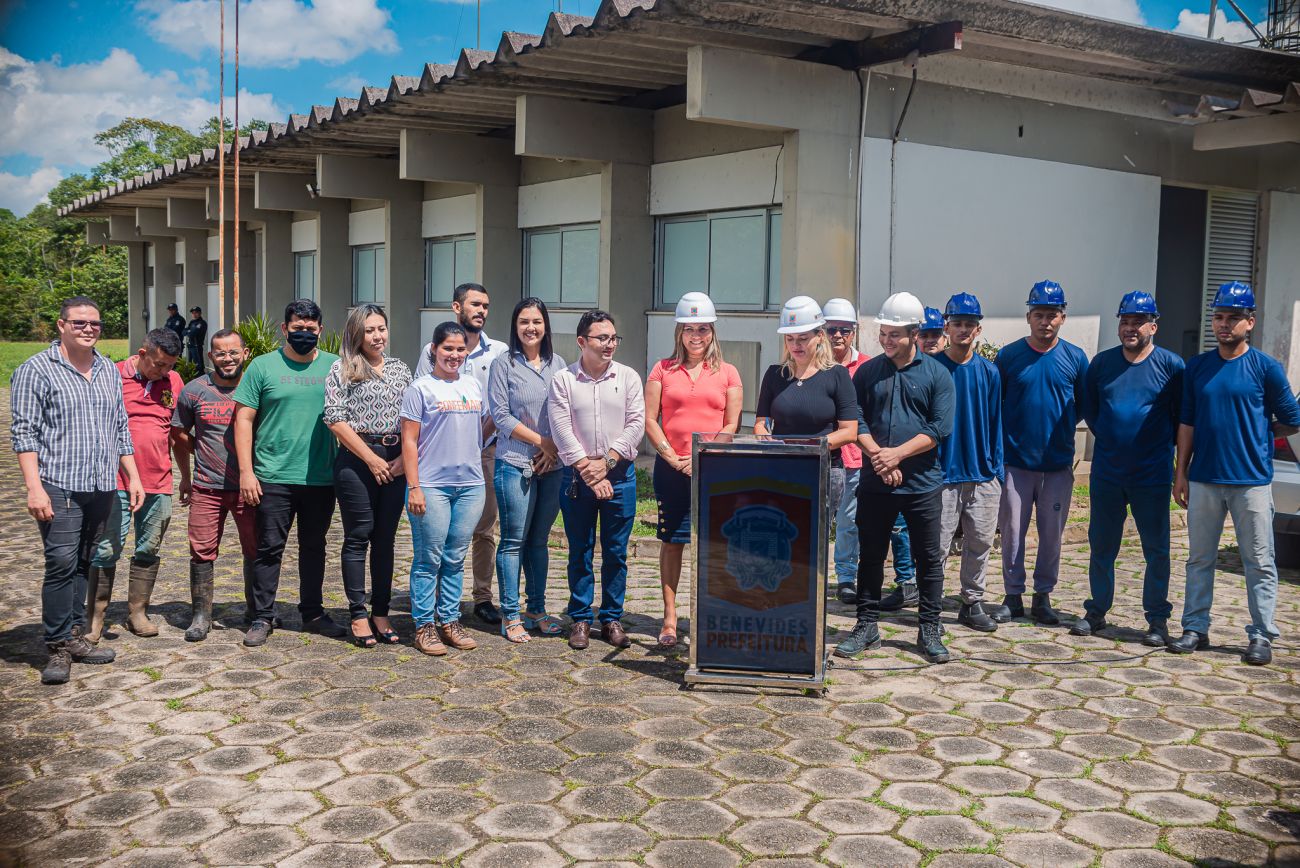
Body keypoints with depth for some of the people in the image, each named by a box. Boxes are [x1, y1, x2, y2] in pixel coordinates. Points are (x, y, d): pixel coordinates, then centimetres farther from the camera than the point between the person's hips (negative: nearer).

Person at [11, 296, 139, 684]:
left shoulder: (109, 370, 15)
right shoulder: (36, 369, -3)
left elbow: (121, 429, 20)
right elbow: (24, 432, -8)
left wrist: (133, 477, 15)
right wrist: (34, 487, -16)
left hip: (102, 487, 6)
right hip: (59, 487, -5)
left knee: (83, 564, 10)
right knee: (62, 563, -9)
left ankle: (74, 635, 18)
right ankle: (58, 648, -2)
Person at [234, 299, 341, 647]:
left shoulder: (335, 367, 6)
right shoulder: (263, 366, 1)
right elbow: (244, 419, 0)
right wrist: (246, 471, -7)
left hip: (322, 477, 2)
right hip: (274, 477, -2)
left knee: (314, 547, 12)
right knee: (269, 548, 2)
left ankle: (313, 613, 24)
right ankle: (263, 617, 12)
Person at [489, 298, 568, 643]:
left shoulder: (557, 363, 10)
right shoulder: (504, 364, -2)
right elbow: (500, 415, -7)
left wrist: (555, 448, -5)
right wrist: (541, 441, -9)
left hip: (552, 465, 4)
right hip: (515, 464, -4)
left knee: (539, 540, 12)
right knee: (514, 540, -1)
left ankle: (537, 609, 21)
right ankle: (510, 615, 6)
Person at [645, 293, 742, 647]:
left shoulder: (727, 373, 8)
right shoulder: (663, 369, 9)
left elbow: (732, 425, 3)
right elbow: (649, 420, 3)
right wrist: (672, 457, -7)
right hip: (671, 469, 1)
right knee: (671, 541, 4)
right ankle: (669, 618, 11)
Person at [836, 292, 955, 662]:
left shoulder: (936, 374, -1)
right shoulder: (867, 372, 6)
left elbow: (939, 428, -8)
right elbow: (856, 421, 1)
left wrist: (897, 454, -16)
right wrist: (878, 457, -13)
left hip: (922, 483, -2)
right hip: (875, 483, 2)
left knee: (929, 558, 5)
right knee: (871, 555, 9)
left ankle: (930, 631, 16)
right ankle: (867, 625, 20)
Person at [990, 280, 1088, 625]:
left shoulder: (1075, 358, 2)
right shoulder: (1008, 355, 0)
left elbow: (1083, 405, 10)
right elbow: (994, 404, 5)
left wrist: (1060, 427, -1)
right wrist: (999, 445, -1)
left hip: (1059, 463, 1)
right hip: (1015, 461, -1)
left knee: (1052, 534, 8)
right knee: (1012, 532, 4)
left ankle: (1043, 597, 20)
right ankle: (1013, 597, 16)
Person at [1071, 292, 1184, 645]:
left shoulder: (1170, 365, -4)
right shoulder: (1101, 362, 5)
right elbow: (1089, 410, 16)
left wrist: (1161, 446, 7)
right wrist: (1110, 440, 12)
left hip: (1153, 475, -3)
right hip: (1106, 473, 3)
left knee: (1156, 549, 3)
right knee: (1101, 546, 10)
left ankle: (1157, 619, 13)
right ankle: (1096, 612, 21)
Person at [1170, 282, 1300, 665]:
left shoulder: (1266, 367, -3)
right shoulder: (1197, 366, 7)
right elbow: (1187, 422, 9)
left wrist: (1254, 433, 8)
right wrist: (1181, 472, 5)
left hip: (1251, 479, -3)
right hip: (1203, 479, 3)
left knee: (1259, 562, 2)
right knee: (1199, 558, 10)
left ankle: (1261, 636, 11)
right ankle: (1195, 628, 19)